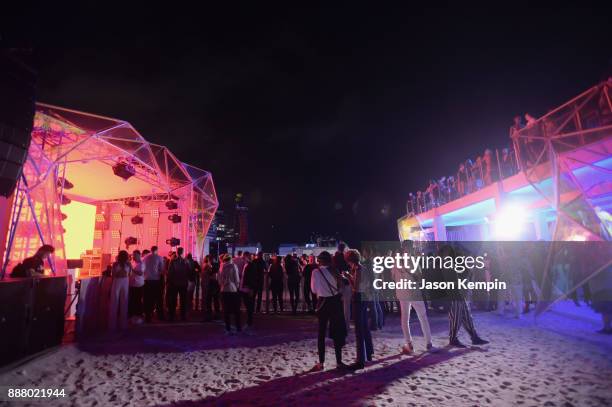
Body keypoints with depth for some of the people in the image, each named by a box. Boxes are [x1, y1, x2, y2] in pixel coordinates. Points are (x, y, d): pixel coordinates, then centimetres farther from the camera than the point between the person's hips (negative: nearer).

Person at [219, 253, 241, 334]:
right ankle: (238, 327, 12)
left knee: (226, 310, 7)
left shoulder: (221, 267, 3)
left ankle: (228, 329, 10)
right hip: (233, 290, -3)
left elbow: (219, 280, 5)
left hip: (224, 290, 3)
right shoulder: (233, 266, -7)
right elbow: (237, 279, -5)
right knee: (236, 310, 7)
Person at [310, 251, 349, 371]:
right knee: (337, 332, 10)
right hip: (335, 302, 1)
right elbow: (339, 287, -5)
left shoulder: (316, 272, -9)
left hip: (323, 302, -1)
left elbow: (314, 290, -4)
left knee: (321, 333, 9)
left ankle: (321, 363, 12)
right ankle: (339, 362, 15)